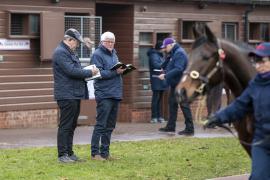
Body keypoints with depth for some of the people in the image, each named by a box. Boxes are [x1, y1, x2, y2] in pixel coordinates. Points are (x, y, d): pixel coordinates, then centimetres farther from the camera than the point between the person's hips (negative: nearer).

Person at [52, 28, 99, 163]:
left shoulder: (70, 52, 21)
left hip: (75, 95, 10)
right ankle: (62, 155, -3)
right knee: (65, 126, -6)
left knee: (71, 125, 13)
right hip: (66, 95, -10)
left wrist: (88, 72, 7)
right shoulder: (61, 53, -13)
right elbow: (71, 71, -21)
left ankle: (69, 152, 19)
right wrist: (90, 73, -13)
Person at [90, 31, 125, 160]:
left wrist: (122, 69, 4)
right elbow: (99, 73, -16)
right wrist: (115, 72, -21)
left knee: (110, 126, 11)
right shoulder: (97, 55, -6)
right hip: (104, 95, -8)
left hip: (115, 94, 8)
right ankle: (95, 153, -4)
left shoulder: (113, 54, 20)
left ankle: (105, 152, 17)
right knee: (101, 125, -8)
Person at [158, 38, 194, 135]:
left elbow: (178, 69, -26)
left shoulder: (179, 53, -17)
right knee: (172, 104, 15)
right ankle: (171, 126, 24)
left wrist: (165, 76, -26)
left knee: (184, 105, -8)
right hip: (175, 84, 11)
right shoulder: (173, 53, 15)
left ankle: (189, 129, -6)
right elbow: (165, 65, 21)